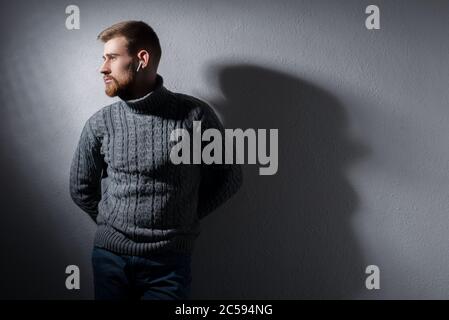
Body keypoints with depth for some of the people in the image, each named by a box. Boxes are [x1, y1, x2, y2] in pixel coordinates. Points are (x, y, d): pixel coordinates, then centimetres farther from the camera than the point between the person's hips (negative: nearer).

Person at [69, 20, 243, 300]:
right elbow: (81, 189, 12)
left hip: (169, 259, -2)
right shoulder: (100, 123, 0)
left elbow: (229, 178, 2)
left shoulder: (195, 115, -7)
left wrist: (181, 221, 1)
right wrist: (113, 225, 6)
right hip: (110, 256, 2)